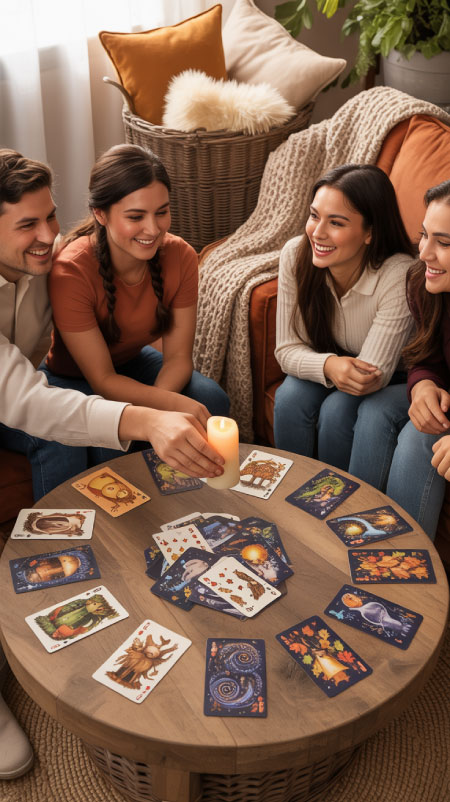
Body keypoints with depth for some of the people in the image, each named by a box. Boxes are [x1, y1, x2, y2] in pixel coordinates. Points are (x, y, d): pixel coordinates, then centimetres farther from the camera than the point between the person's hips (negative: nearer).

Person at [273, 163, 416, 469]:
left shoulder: (398, 276, -32)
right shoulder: (296, 255, -20)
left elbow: (374, 376, -26)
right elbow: (288, 349, -18)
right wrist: (328, 365, -35)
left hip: (389, 383, -3)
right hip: (321, 366, 3)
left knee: (338, 410, -28)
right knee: (290, 398, -24)